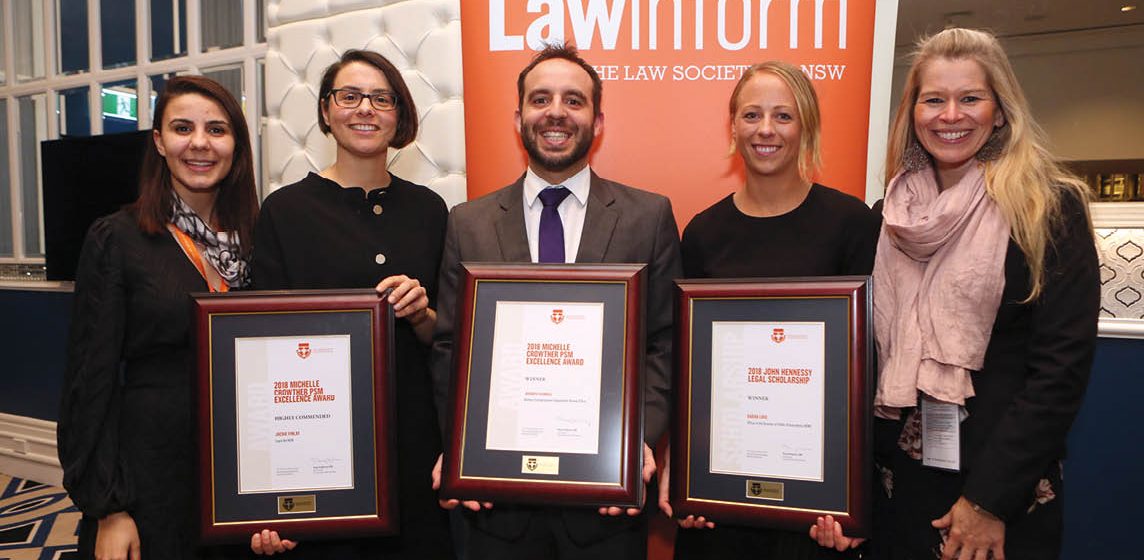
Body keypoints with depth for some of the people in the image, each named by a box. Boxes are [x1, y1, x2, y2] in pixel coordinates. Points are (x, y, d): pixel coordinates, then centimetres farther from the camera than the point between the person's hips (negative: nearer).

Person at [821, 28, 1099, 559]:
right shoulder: (889, 218, 3)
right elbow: (871, 353, 5)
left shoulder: (1051, 209, -7)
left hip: (1004, 493, -3)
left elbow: (1062, 364, -12)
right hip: (896, 482, 4)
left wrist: (989, 499, -15)